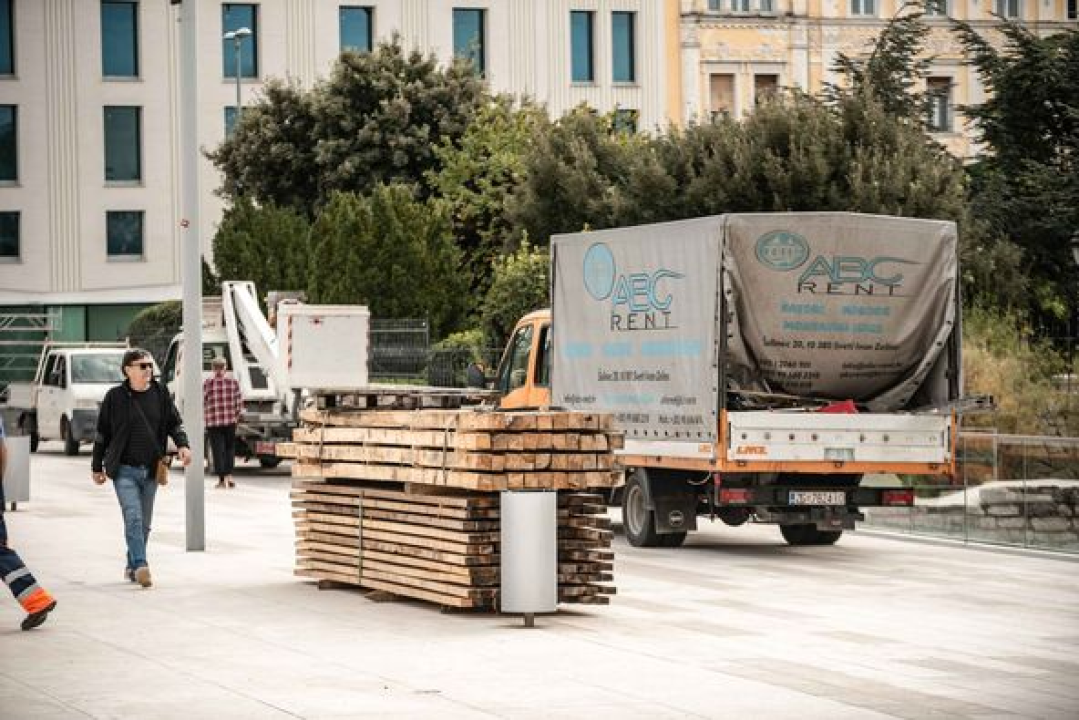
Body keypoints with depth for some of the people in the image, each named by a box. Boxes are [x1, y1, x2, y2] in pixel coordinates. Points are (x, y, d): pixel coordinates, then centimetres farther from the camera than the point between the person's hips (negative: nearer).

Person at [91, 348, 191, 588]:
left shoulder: (160, 395, 4)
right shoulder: (115, 397, -3)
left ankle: (132, 567, 25)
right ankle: (140, 566, -24)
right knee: (133, 517, -17)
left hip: (150, 470, 4)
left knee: (144, 523, 11)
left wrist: (182, 445, -9)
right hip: (124, 470, -4)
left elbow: (174, 423, 11)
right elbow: (102, 433, 5)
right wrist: (97, 467, 9)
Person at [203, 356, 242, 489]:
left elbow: (203, 403, -3)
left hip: (213, 422, -2)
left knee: (218, 449, 3)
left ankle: (221, 479, 1)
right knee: (230, 448, 15)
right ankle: (228, 476, 6)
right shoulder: (233, 382, 1)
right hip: (230, 421, 2)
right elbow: (239, 403, 2)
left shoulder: (207, 383, -5)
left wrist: (204, 417, 14)